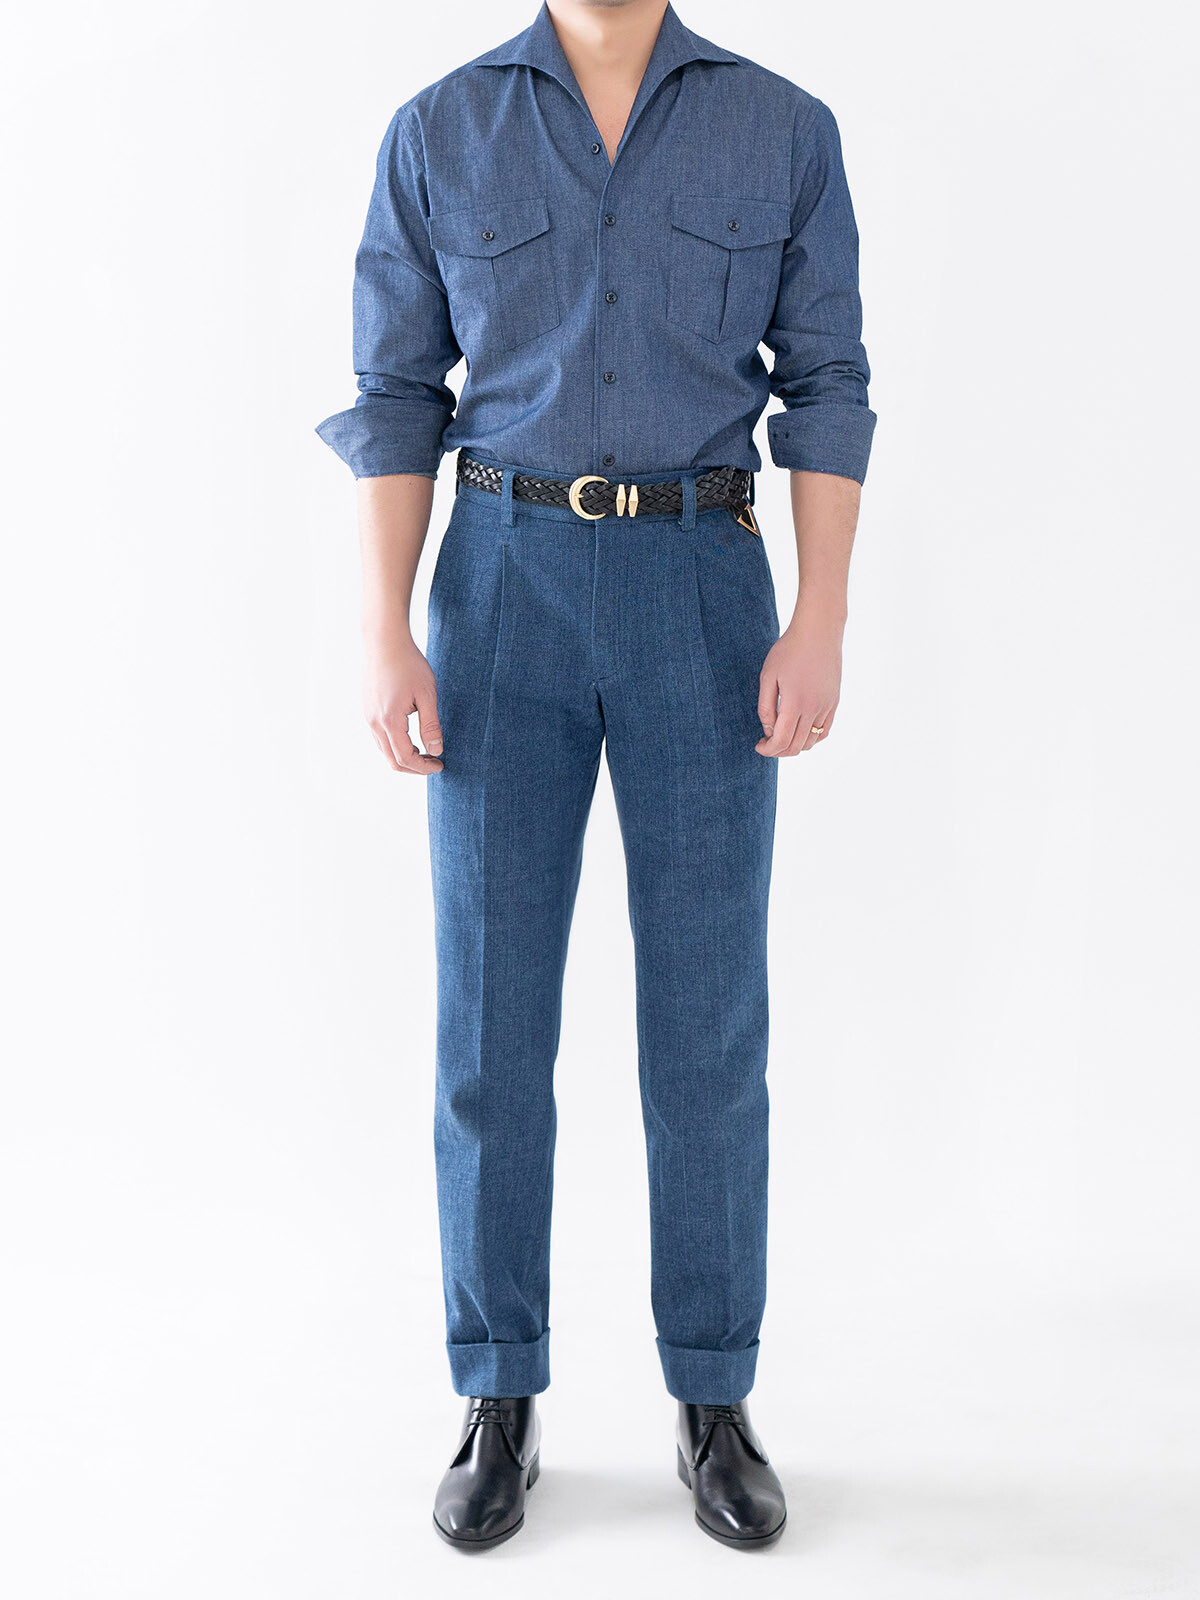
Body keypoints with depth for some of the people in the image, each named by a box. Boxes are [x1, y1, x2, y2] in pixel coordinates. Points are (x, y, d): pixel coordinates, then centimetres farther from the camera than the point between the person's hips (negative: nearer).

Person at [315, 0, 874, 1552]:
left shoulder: (784, 130, 6)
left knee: (708, 1016, 1)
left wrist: (821, 622, -7)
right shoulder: (437, 135, 6)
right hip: (505, 583, 0)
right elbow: (396, 400, 4)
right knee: (490, 1012, 1)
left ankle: (715, 1405, 17)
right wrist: (386, 633, -6)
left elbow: (827, 389, 4)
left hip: (705, 588, 0)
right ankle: (499, 1405, 17)